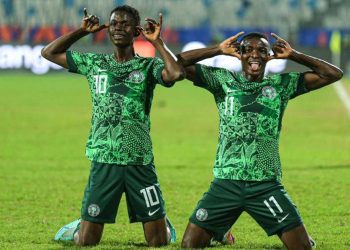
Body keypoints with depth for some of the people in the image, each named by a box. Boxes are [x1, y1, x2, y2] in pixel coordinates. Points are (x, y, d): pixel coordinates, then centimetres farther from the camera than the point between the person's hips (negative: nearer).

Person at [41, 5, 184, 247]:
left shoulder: (148, 66, 1)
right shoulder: (94, 63, 9)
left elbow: (177, 73, -20)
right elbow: (49, 52, 14)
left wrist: (157, 42, -12)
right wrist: (82, 31, 7)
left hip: (140, 162, -1)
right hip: (103, 162, 1)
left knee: (159, 242, 2)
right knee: (87, 242, 1)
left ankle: (163, 224, 37)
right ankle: (77, 228, 37)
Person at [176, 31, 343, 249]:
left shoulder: (282, 84, 7)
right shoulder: (223, 80, 5)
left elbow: (333, 74, 4)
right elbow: (177, 64, -1)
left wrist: (293, 56, 1)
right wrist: (218, 50, -3)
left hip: (266, 184, 0)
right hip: (226, 183, 0)